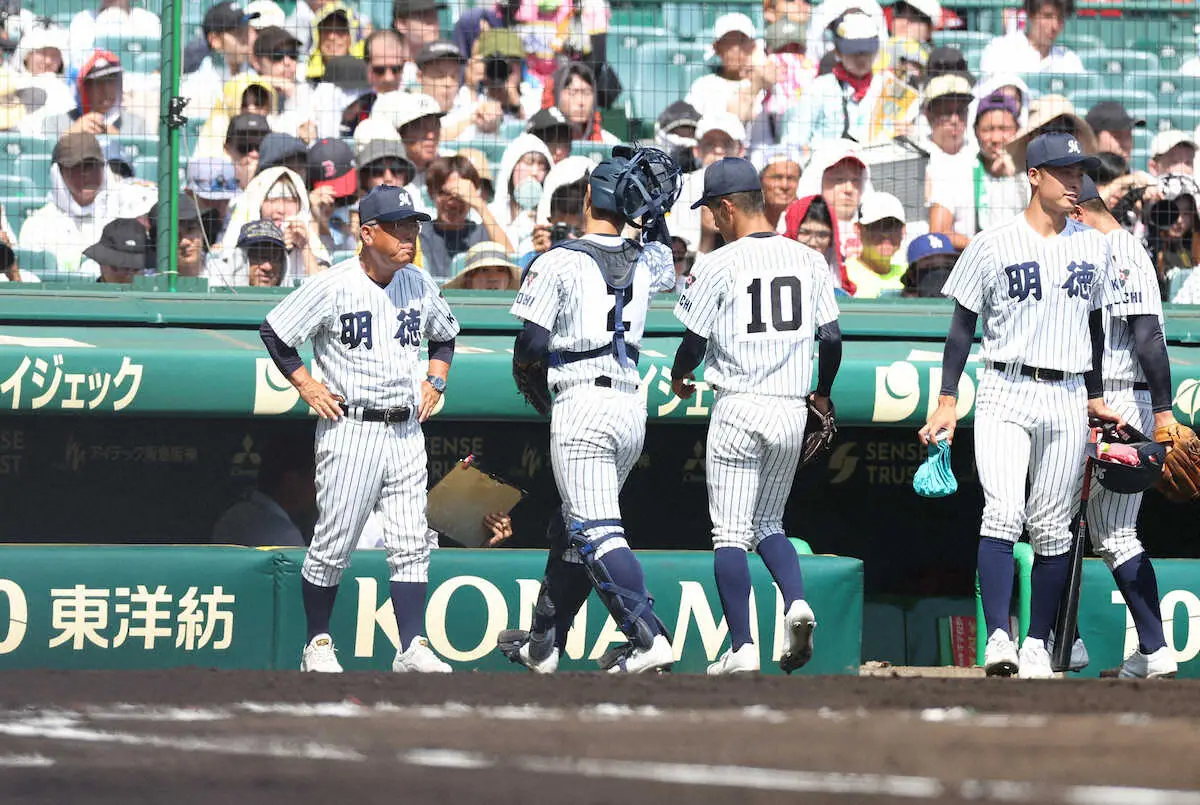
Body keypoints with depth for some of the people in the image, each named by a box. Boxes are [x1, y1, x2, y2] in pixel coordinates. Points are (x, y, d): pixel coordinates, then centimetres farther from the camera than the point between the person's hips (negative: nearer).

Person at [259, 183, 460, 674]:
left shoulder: (420, 285, 7)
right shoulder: (334, 287, -9)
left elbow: (444, 335, 27)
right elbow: (274, 331, -1)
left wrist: (435, 381, 12)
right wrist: (307, 386, -5)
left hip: (405, 429, 5)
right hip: (349, 429, -5)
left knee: (411, 544, -2)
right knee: (333, 545, 0)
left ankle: (412, 648, -4)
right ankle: (317, 643, 13)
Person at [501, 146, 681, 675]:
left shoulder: (558, 262, -8)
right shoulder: (644, 263, 8)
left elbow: (532, 344, -10)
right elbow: (667, 271, 34)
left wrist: (523, 358, 13)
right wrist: (656, 210, 24)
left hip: (582, 406, -7)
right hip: (631, 409, 7)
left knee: (595, 533, -10)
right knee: (571, 529, 18)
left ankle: (648, 640, -24)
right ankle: (543, 645, 27)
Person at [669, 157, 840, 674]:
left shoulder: (718, 265, -8)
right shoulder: (809, 261, 5)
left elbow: (694, 342, -5)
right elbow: (831, 337, 5)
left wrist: (678, 378, 17)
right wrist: (823, 393, 22)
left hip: (738, 408, -5)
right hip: (791, 410, 5)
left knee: (730, 534, 1)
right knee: (768, 525, 18)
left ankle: (742, 648, -5)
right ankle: (796, 603, -8)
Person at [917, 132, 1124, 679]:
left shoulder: (1092, 247, 11)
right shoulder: (993, 246, -1)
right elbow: (963, 326, 2)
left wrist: (1095, 397, 20)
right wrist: (947, 402, -3)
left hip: (1067, 401, 4)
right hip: (1005, 394, -4)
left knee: (1053, 528, 3)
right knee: (1003, 514, -18)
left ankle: (1038, 645, 11)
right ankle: (998, 639, -24)